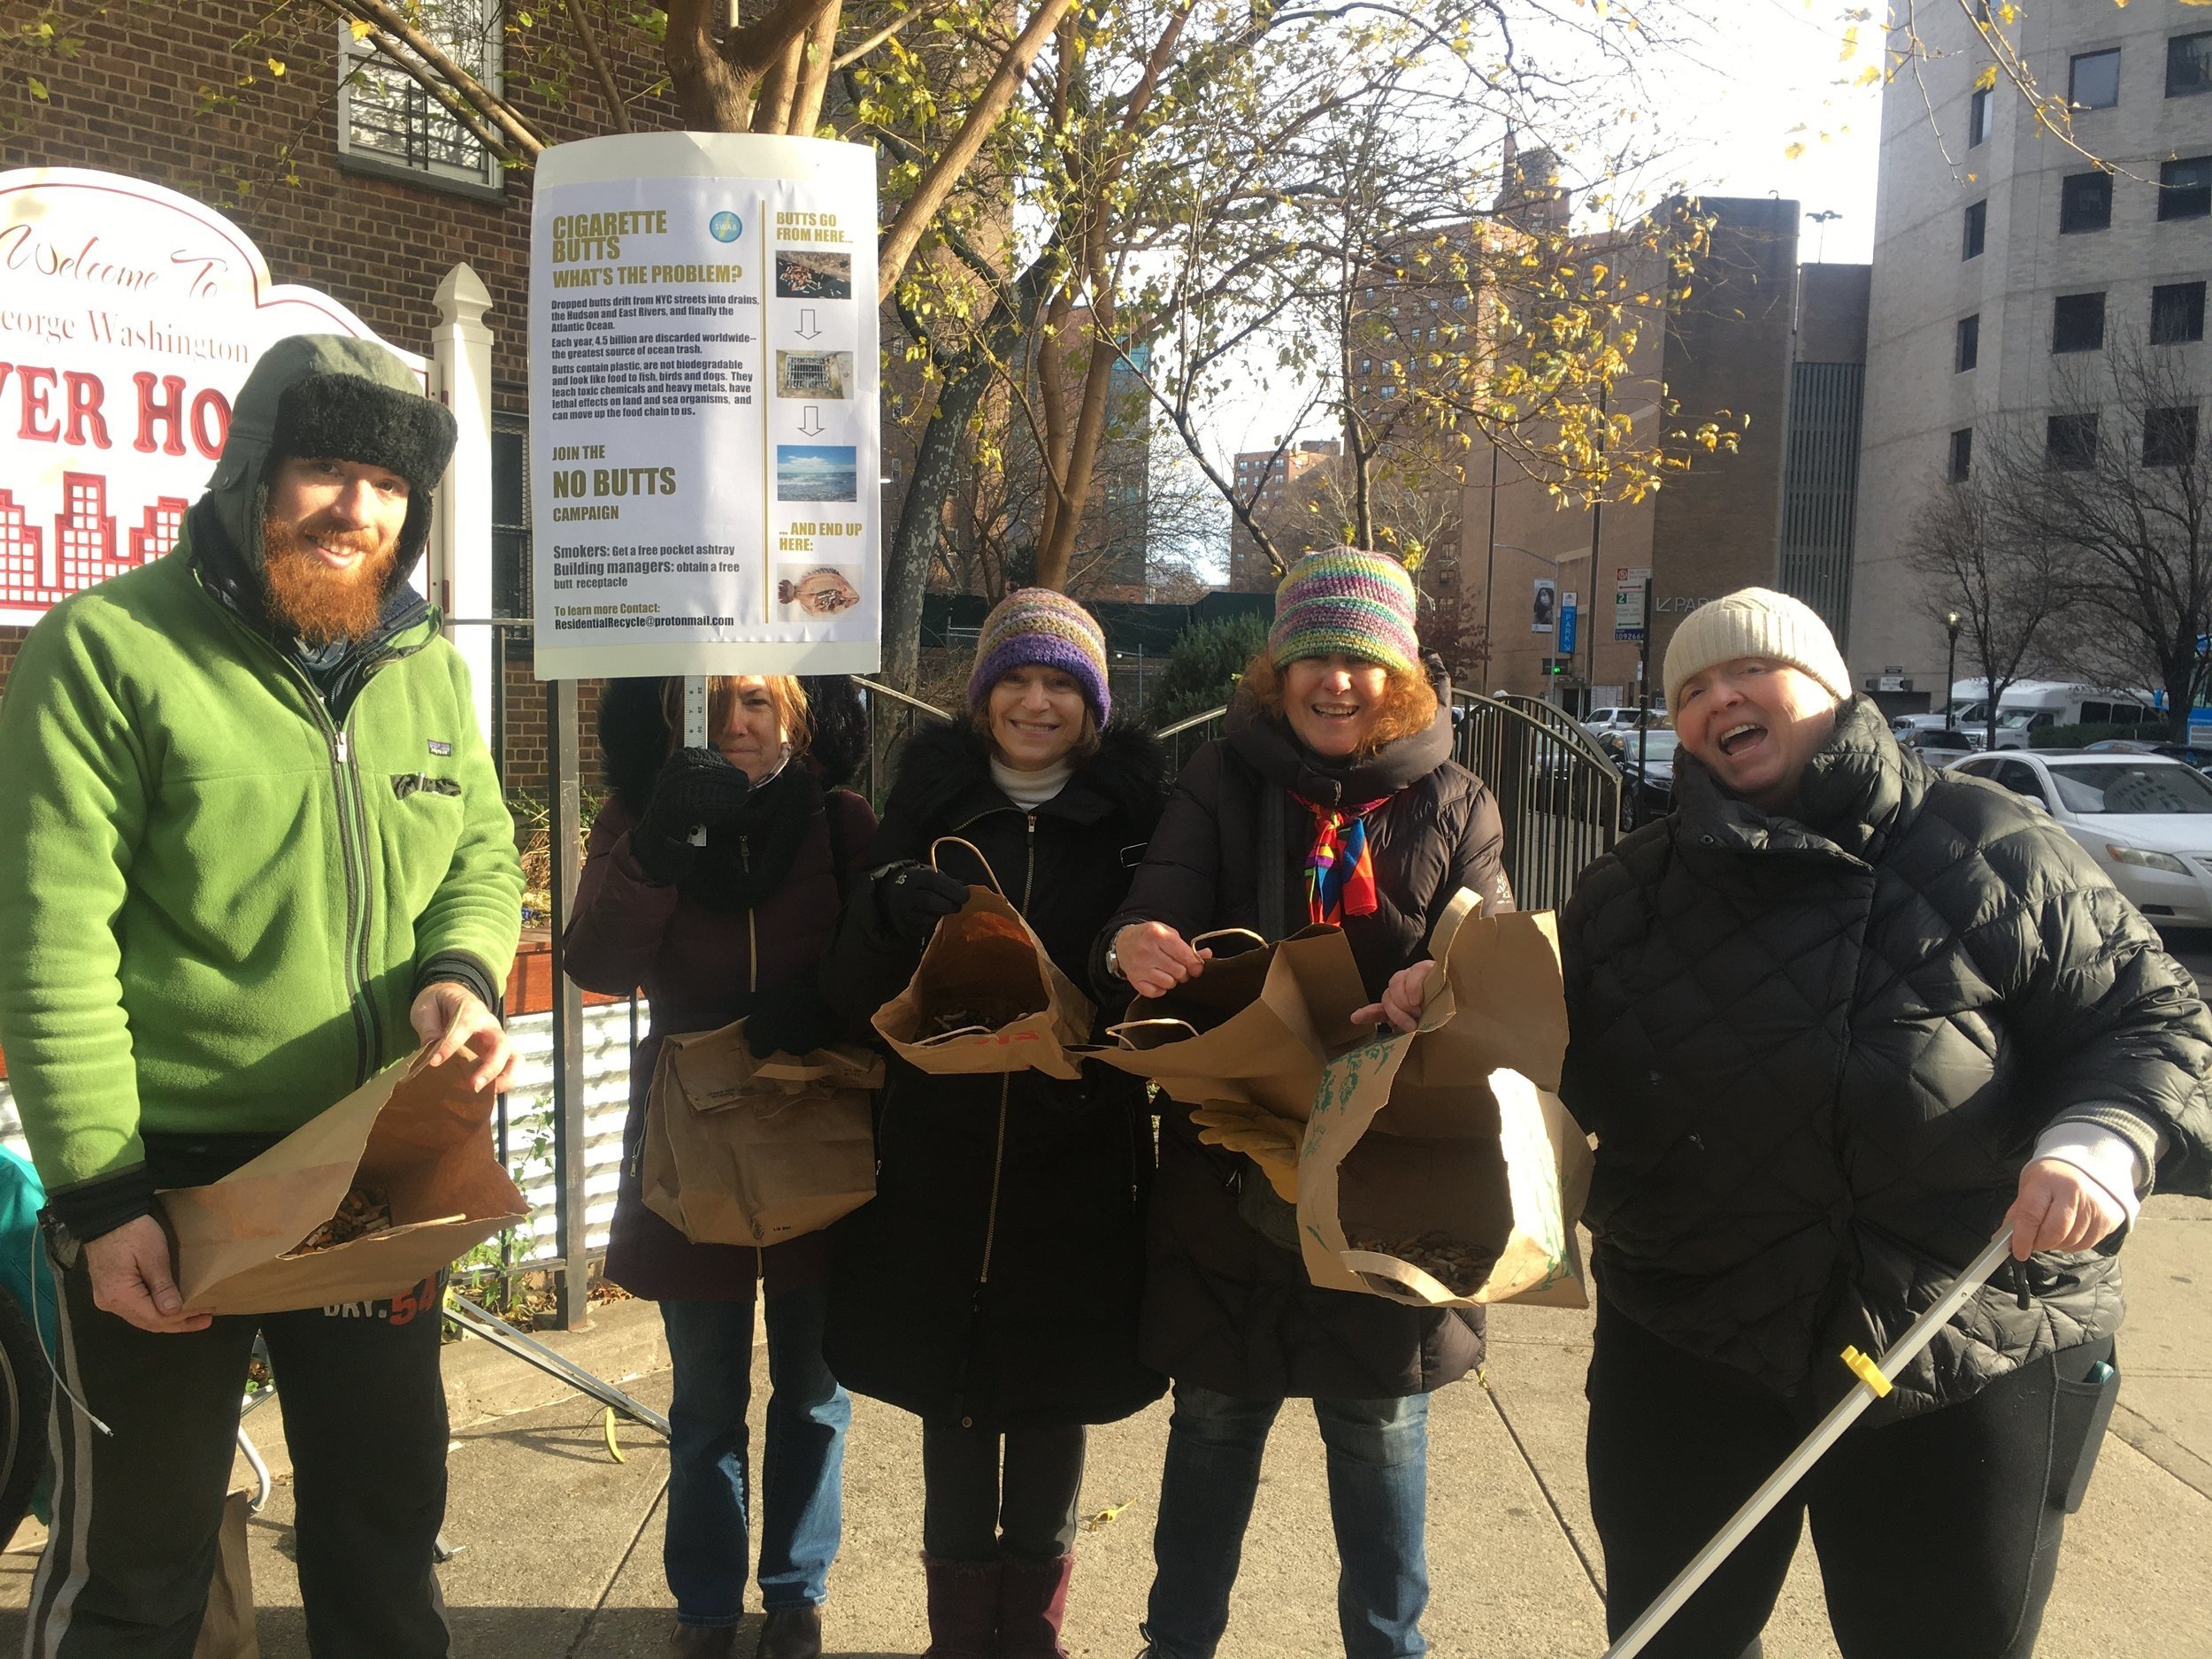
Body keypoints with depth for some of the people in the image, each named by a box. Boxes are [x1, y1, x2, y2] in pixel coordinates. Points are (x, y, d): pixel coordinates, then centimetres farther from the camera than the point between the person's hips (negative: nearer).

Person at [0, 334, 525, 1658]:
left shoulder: (428, 667, 6)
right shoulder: (108, 648, -11)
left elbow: (483, 859, 11)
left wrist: (461, 975, -11)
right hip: (167, 1189, -4)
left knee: (389, 1525, 20)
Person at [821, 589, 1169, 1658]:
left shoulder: (1134, 811, -1)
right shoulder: (929, 799, 1)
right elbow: (853, 993, -1)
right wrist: (890, 908, -21)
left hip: (1077, 1169, 0)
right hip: (940, 1166, 1)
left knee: (1053, 1406, 9)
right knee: (951, 1410, 8)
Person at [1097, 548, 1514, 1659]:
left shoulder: (1453, 805, 2)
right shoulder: (1221, 784, 0)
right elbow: (1159, 910, -13)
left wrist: (1440, 985, -29)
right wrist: (1133, 946, -37)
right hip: (1230, 1163, 0)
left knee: (1382, 1434, 14)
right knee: (1213, 1422, 15)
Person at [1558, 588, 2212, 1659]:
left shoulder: (1990, 852, -6)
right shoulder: (1623, 897, 4)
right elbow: (1563, 1082, 11)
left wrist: (2105, 1138, -22)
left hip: (1973, 1373, -2)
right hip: (1685, 1363, 3)